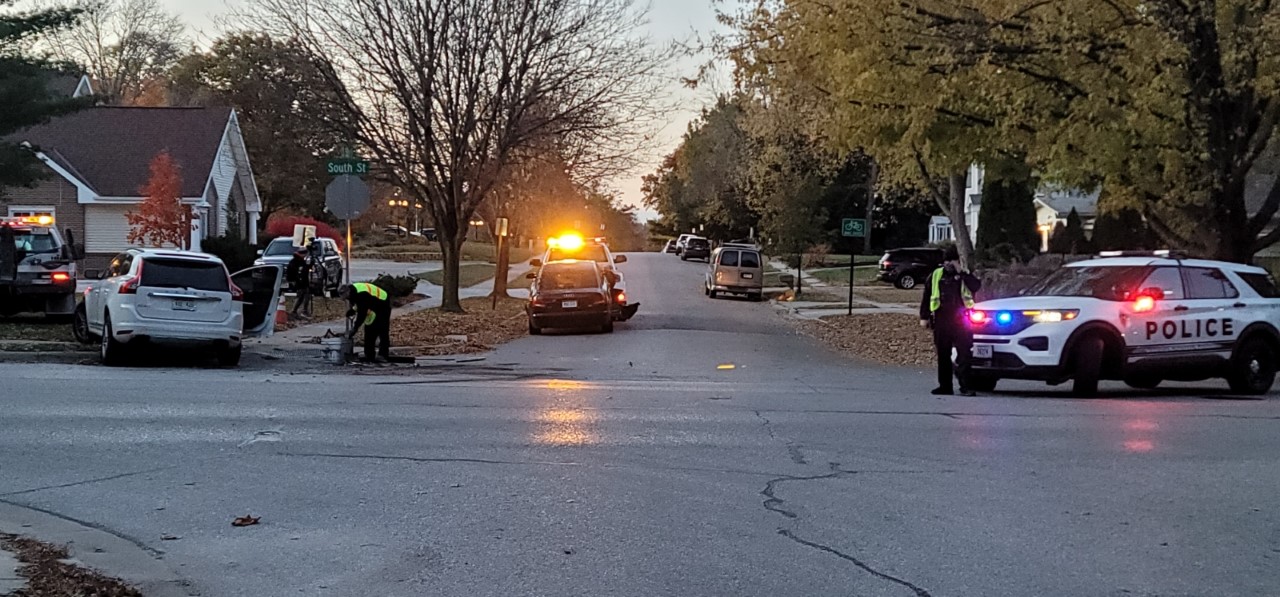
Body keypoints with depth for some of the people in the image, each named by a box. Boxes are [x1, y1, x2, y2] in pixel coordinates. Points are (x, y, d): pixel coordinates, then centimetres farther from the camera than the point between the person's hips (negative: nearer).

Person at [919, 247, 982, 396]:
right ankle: (945, 386, 12)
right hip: (941, 320, 2)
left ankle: (965, 386, -8)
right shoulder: (936, 275, 12)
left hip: (960, 319, -2)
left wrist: (961, 272, -12)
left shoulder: (965, 275, 9)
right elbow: (926, 297, 12)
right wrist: (924, 317, 6)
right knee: (943, 355, 6)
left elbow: (976, 286, -12)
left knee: (964, 353, -8)